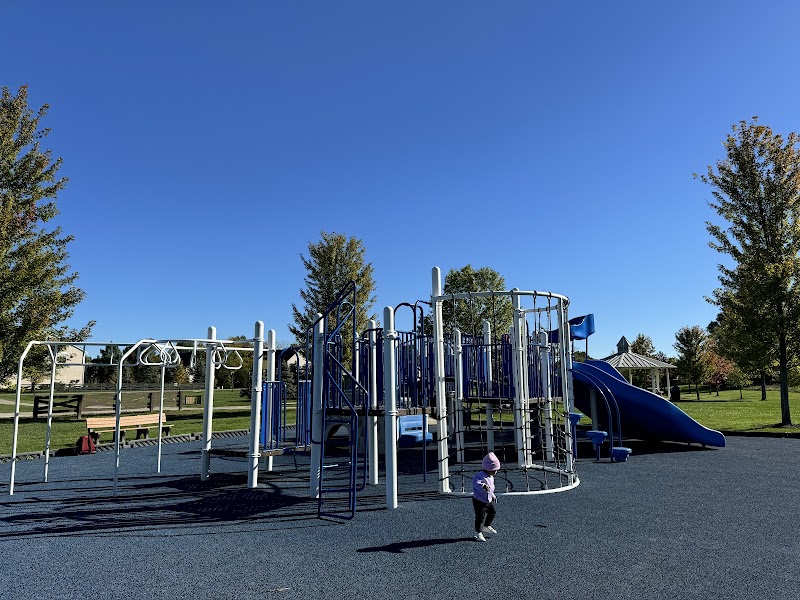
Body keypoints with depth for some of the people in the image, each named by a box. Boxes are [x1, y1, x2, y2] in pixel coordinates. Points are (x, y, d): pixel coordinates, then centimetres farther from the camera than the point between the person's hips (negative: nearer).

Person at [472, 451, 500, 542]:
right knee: (480, 517, -1)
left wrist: (493, 496, 29)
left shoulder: (491, 477, 2)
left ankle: (486, 526, 43)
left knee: (493, 511, 21)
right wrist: (483, 486, -66)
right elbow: (476, 483, -49)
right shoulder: (480, 476, -29)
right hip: (479, 501, -9)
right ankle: (478, 533, 18)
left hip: (489, 500, 9)